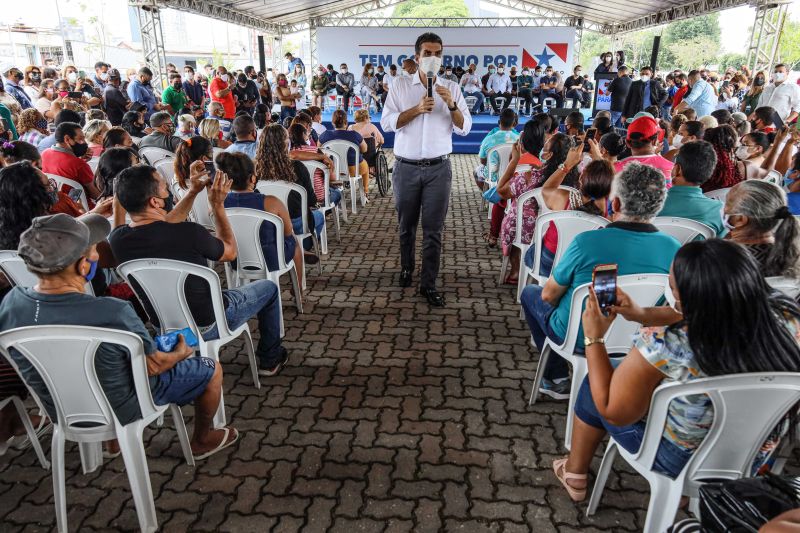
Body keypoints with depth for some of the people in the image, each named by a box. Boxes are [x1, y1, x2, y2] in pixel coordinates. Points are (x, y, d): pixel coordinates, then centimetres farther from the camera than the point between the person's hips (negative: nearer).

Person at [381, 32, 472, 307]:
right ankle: (406, 268, 35)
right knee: (406, 225, 13)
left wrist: (451, 105, -16)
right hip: (406, 168, 0)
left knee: (433, 230, 0)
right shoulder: (400, 86, 3)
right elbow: (387, 122, -7)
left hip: (438, 169, 0)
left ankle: (429, 284, 9)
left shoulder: (451, 88, 6)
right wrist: (417, 109, -18)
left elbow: (464, 128, 1)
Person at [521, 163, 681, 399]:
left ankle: (557, 379, 21)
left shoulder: (587, 242, -29)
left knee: (530, 293, 21)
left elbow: (549, 295, -15)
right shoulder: (674, 249, -15)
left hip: (579, 339, -5)